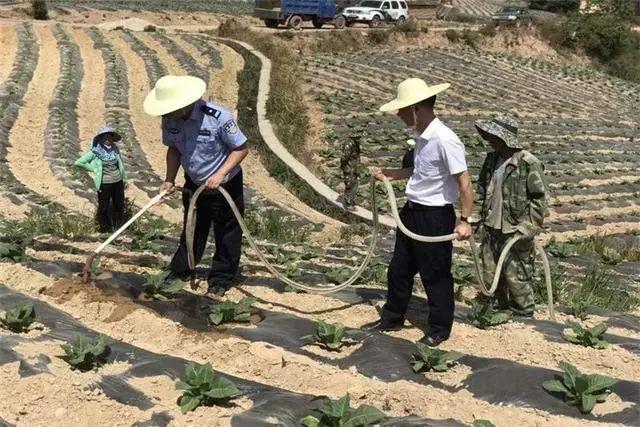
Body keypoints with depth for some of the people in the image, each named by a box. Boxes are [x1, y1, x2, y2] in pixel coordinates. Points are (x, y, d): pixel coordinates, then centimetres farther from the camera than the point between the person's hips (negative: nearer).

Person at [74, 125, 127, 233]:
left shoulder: (115, 148, 2)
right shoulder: (95, 151, -12)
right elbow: (78, 162, -12)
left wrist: (124, 178, 15)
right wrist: (93, 169, -9)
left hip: (118, 181, 5)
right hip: (104, 183, -5)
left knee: (119, 205, 15)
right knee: (104, 207, 6)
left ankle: (118, 227, 31)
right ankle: (105, 228, 20)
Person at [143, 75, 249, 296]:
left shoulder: (218, 117, -31)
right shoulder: (170, 120, -13)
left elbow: (241, 148, -21)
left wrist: (220, 174, -29)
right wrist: (170, 180, -5)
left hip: (225, 185, -5)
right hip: (194, 184, 5)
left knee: (226, 234, 8)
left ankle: (221, 279, 24)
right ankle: (180, 271, 36)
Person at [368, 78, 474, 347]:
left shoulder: (445, 140, -23)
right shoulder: (421, 136, 5)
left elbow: (464, 181, -21)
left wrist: (464, 221, -22)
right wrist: (390, 174, 16)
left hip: (435, 216, -9)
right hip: (412, 212, 9)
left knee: (435, 276, 7)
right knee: (399, 269, 18)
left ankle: (440, 329, 24)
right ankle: (392, 318, 36)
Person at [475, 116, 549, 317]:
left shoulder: (529, 163, -17)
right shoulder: (492, 159, 5)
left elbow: (539, 198, -13)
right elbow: (482, 186, 21)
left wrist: (529, 227, -15)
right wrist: (479, 214, 13)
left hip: (515, 231, -7)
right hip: (491, 227, 7)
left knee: (516, 276, 2)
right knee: (491, 274, 17)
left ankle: (523, 314, 21)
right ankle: (501, 307, 36)